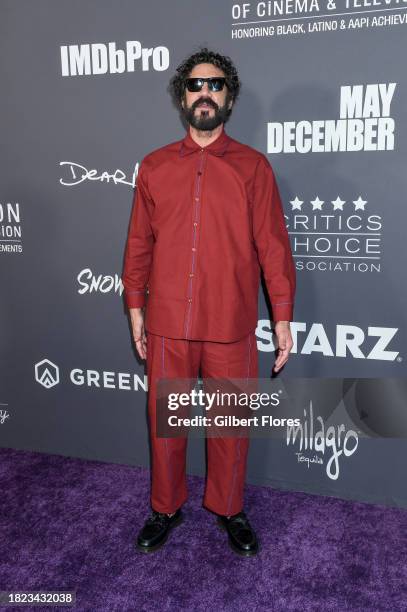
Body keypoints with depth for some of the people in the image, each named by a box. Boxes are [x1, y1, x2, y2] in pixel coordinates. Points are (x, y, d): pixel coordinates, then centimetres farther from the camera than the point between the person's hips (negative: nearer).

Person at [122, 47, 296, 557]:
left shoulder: (252, 166, 2)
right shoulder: (153, 167, 7)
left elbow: (273, 246, 0)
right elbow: (139, 244, 9)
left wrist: (283, 317, -3)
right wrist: (135, 307, 8)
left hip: (231, 325, -1)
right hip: (167, 323, 2)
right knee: (165, 419, 12)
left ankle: (229, 509, 34)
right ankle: (166, 508, 35)